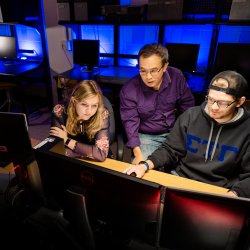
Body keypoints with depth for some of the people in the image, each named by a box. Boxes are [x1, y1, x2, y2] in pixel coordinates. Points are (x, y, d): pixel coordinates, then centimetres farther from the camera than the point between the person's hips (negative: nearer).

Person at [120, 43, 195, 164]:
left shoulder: (176, 77, -8)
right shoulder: (128, 90, -17)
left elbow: (188, 107, 4)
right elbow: (131, 123, -16)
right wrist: (138, 154, -26)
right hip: (146, 137, -2)